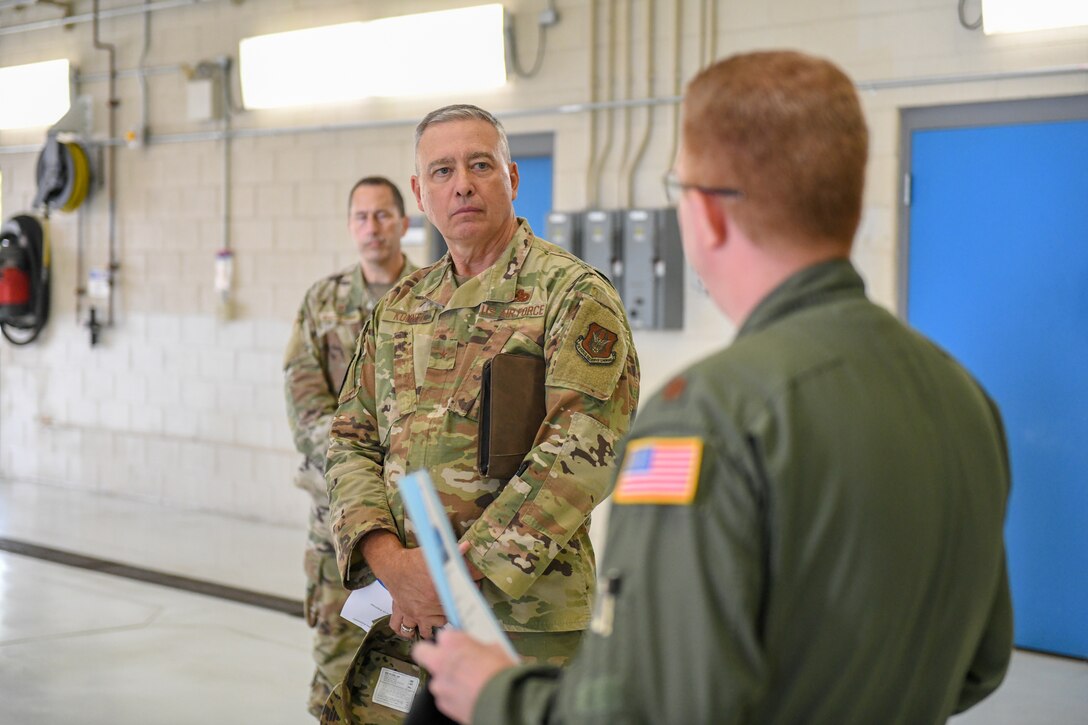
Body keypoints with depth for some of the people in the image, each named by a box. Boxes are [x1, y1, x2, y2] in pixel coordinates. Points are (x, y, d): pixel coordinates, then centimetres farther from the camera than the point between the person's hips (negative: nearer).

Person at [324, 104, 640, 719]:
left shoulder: (575, 295, -6)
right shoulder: (400, 307, 14)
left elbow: (579, 456, -16)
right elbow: (354, 440, 11)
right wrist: (385, 555, -8)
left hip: (526, 618, -5)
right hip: (404, 613, 5)